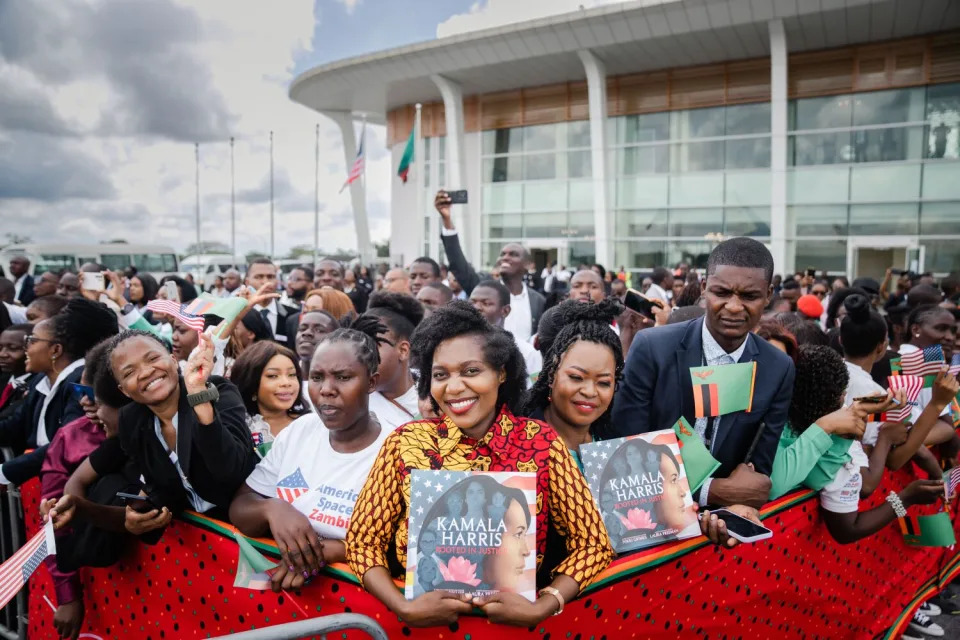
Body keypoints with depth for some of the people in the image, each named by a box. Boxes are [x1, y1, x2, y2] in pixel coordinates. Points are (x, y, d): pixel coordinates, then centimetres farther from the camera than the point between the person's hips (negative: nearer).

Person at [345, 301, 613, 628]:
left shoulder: (540, 441, -4)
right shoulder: (406, 442, -3)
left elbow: (592, 542, -2)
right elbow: (362, 542, 0)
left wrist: (542, 608, -15)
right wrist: (403, 608, -15)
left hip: (513, 615, 0)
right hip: (425, 611, 1)